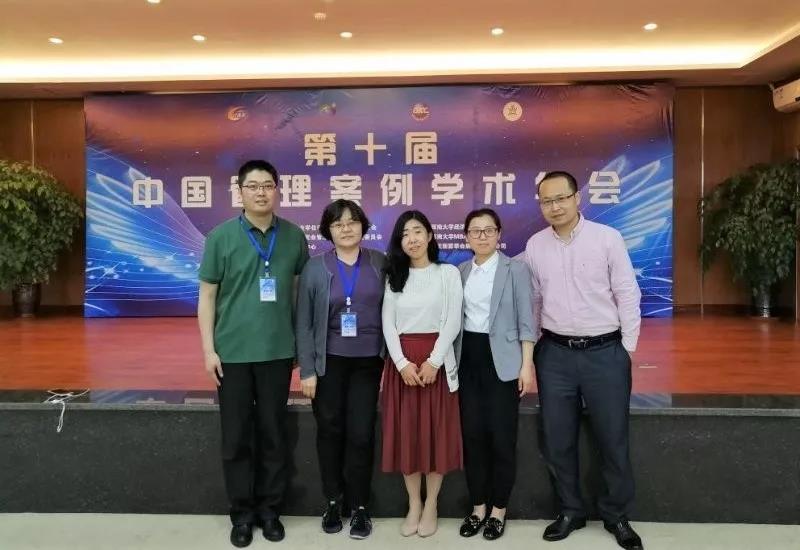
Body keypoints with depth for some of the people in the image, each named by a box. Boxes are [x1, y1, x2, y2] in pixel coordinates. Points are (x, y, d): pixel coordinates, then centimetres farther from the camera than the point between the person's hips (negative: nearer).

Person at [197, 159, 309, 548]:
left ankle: (270, 508, 27)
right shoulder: (221, 236, -3)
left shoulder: (294, 236, 1)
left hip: (278, 350, 1)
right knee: (236, 436, 9)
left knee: (274, 433, 11)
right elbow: (207, 295, -1)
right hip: (233, 352, -1)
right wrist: (208, 348, -6)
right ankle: (242, 512, 24)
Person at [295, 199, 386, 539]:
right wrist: (307, 370, -5)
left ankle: (359, 507, 19)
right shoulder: (315, 268, -2)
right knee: (330, 431, 10)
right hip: (329, 362, 0)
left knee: (361, 434, 2)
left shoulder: (380, 263, 1)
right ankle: (333, 502, 28)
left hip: (368, 361, 0)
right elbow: (304, 323, -2)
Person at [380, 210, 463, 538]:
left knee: (436, 431, 2)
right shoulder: (394, 276, 10)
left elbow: (453, 322, -5)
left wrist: (433, 362, -15)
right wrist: (402, 362, -11)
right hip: (401, 362, 2)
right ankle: (413, 504, 18)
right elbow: (388, 324, 3)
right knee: (405, 432, 5)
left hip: (437, 361, -2)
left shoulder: (448, 273, 3)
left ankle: (431, 506, 16)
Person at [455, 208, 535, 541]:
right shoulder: (459, 272, 8)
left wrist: (527, 366, -10)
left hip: (502, 360, -3)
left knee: (502, 436, 1)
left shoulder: (516, 270, -3)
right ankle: (478, 507, 22)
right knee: (472, 434, 7)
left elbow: (526, 321, -5)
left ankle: (499, 510, 18)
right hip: (468, 358, 4)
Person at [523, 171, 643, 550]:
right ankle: (570, 511, 30)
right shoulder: (535, 246, 3)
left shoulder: (607, 238, -6)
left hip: (605, 351, -2)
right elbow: (532, 301, 9)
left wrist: (626, 349, -4)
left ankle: (616, 515, 29)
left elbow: (628, 295, -3)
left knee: (613, 438, 9)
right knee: (557, 439, 11)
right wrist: (531, 349, 10)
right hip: (554, 353, 3)